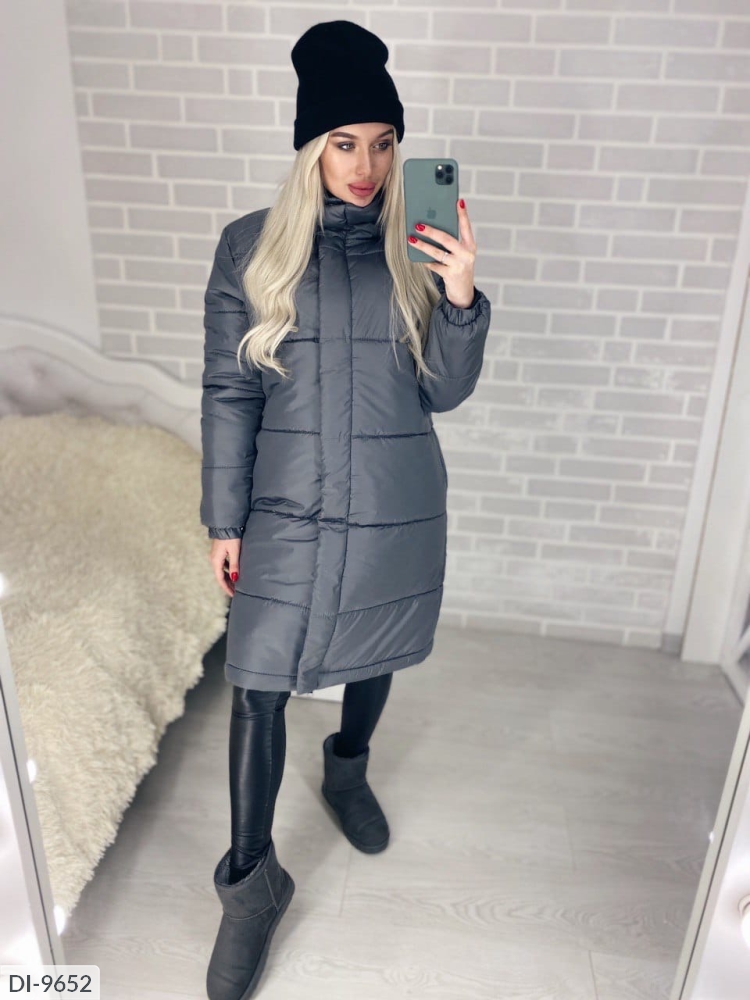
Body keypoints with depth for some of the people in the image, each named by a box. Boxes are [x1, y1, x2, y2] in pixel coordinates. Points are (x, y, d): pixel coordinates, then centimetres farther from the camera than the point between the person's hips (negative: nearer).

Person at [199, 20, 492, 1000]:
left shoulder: (418, 249, 0)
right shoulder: (250, 247, -3)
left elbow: (447, 390, -2)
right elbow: (227, 394, -2)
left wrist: (461, 296, -19)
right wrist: (224, 521, -3)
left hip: (398, 512, 2)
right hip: (287, 513, -1)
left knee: (374, 653, 21)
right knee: (259, 690, 3)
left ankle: (349, 768, 53)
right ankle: (253, 878, 27)